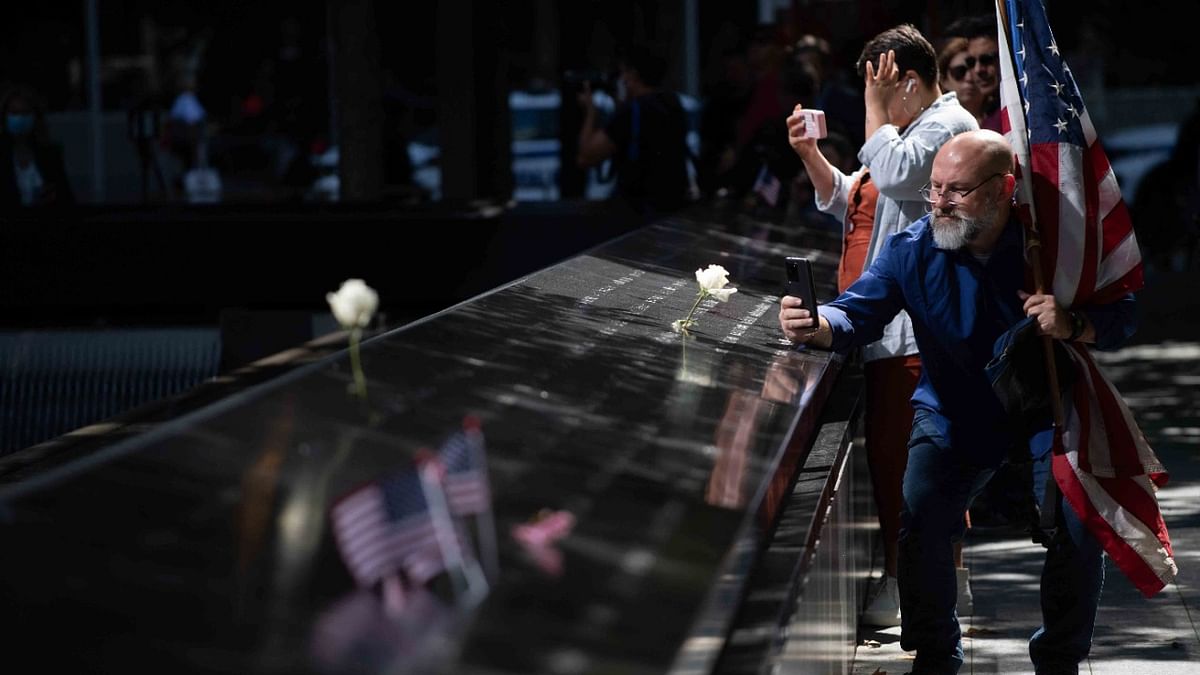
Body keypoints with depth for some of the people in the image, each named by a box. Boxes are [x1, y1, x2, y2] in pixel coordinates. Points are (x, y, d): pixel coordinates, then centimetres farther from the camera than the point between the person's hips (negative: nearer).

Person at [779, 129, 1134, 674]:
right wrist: (815, 325, -40)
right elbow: (857, 314, -17)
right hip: (955, 414, 1)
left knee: (1079, 528, -18)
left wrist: (1075, 325, -30)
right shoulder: (912, 250, -10)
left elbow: (1121, 318, -8)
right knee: (920, 521, -21)